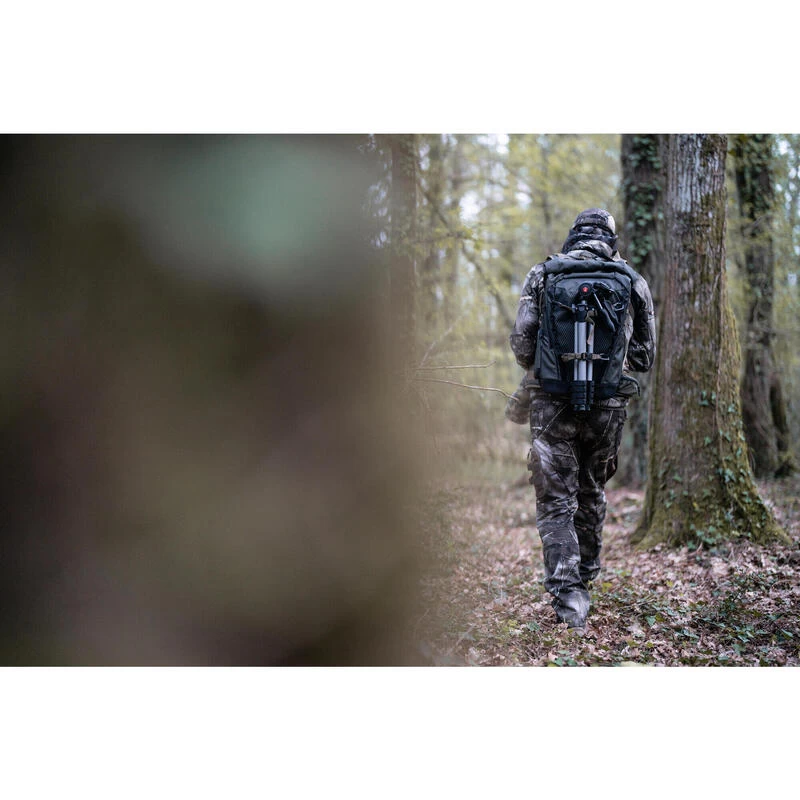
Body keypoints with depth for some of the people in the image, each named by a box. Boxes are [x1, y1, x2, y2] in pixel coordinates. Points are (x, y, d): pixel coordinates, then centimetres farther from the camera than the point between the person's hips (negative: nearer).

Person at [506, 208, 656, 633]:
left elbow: (522, 342, -1)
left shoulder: (543, 275, 4)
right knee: (591, 496, 21)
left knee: (556, 503, 1)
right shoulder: (632, 282, 7)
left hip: (553, 404, -2)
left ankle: (568, 596, -10)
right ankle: (585, 577, 35)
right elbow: (645, 356, 9)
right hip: (607, 406, 2)